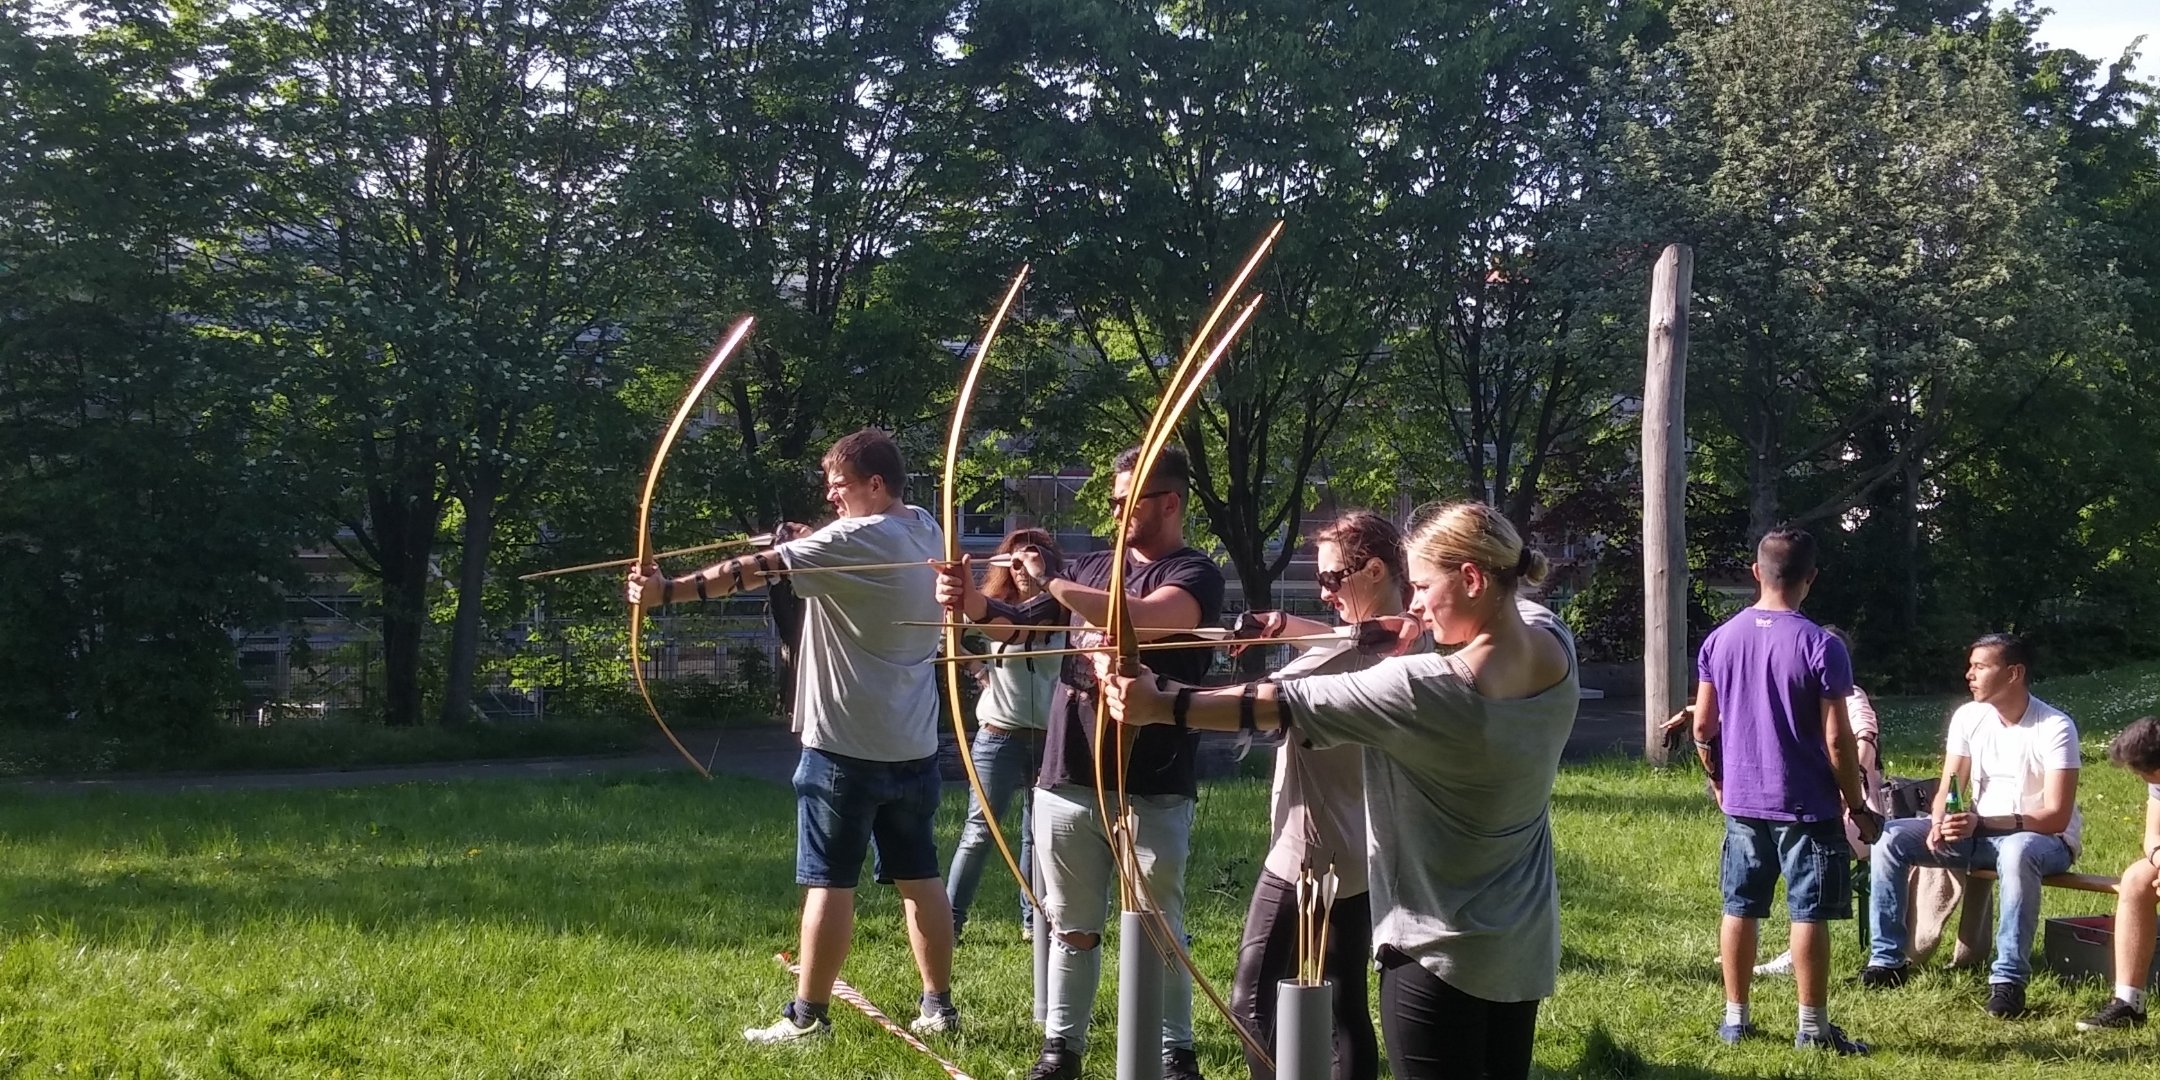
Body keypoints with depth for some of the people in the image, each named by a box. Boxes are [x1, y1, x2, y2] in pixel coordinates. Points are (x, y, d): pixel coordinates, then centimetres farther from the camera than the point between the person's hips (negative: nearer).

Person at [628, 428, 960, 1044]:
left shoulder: (852, 540, -14)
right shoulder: (926, 533, 9)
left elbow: (752, 571, -19)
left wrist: (668, 591, -18)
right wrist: (814, 542, 11)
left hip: (847, 745, -7)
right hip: (913, 745, 7)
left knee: (829, 882, -2)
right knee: (919, 877, 12)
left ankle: (808, 1016, 3)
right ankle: (939, 1005, 16)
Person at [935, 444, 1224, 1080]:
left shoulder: (1196, 575, -5)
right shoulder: (1090, 567, 13)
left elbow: (1144, 620, -25)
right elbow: (1017, 625, 12)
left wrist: (1050, 583, -20)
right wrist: (971, 600, -9)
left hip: (1153, 790, -5)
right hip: (1068, 781, 5)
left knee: (1159, 929, 5)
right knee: (1073, 927, 12)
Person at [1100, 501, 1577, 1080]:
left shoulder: (1427, 689, -26)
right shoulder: (1554, 645, -7)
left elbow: (1285, 704, -20)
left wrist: (1161, 704, -12)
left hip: (1442, 953, -8)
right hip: (1524, 946, 8)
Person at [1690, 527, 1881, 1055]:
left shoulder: (1720, 639, 1)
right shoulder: (1821, 646, -14)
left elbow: (1703, 725, 5)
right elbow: (1837, 740, -13)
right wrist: (1858, 805, -2)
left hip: (1742, 801, 5)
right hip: (1807, 805, -5)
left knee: (1740, 908, 11)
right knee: (1809, 913, 2)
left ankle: (1735, 1016, 18)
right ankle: (1812, 1026, 6)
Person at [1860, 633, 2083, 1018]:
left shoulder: (2055, 728, -18)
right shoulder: (1968, 717, 0)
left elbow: (2057, 816, -23)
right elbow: (1949, 789, 3)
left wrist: (1981, 823, -33)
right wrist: (1940, 822, -22)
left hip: (2045, 840, -6)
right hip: (1978, 832, 6)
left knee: (2016, 852, -42)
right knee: (1890, 838, -12)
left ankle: (2008, 979, -37)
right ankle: (1887, 959, -8)